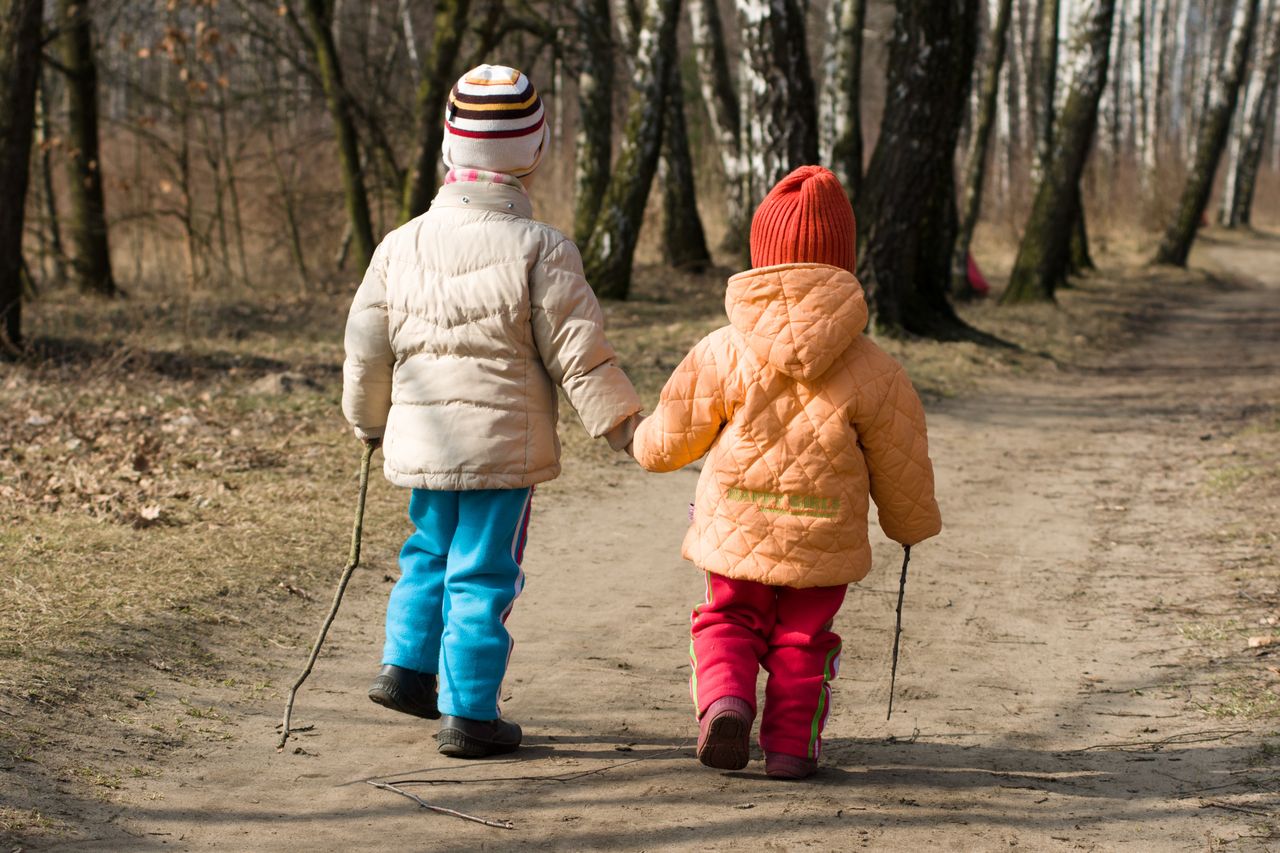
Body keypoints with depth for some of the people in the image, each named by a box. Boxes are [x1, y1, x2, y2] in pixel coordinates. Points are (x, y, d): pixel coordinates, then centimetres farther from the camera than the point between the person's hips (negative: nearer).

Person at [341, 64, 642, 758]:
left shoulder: (402, 245, 2)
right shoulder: (540, 250, -12)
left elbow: (367, 351, 10)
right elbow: (580, 356, -11)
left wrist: (369, 422, 28)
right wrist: (625, 428, 1)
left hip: (422, 440, 5)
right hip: (505, 446, -4)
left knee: (429, 552, 25)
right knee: (482, 574, 1)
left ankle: (405, 667, 25)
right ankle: (468, 714, 5)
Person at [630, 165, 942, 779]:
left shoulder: (721, 353, -9)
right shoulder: (871, 370, -9)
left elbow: (669, 441, 1)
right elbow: (901, 467, -1)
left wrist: (647, 441, 25)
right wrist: (912, 522, 19)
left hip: (736, 533, 0)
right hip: (825, 543, 0)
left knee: (727, 621, 17)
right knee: (803, 641, 15)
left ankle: (724, 700, -7)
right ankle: (792, 743, 9)